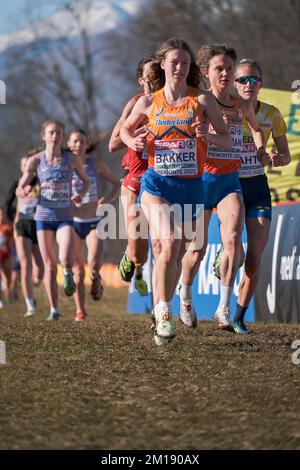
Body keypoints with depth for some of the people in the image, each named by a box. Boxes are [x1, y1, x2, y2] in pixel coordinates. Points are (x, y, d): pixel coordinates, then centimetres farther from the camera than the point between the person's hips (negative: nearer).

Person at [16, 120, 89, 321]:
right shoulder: (36, 160, -2)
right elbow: (19, 190, -1)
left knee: (66, 260, -26)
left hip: (65, 218, -1)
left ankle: (68, 273, 7)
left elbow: (86, 181, 13)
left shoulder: (71, 159, -2)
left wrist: (81, 194, -9)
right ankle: (54, 310, 13)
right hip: (44, 216, 1)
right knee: (50, 266, 3)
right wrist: (24, 191, -25)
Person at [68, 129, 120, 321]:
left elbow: (118, 184, 8)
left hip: (95, 223, -1)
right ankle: (80, 311, 11)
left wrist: (110, 198, -12)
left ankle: (96, 278, 15)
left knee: (94, 263, -21)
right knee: (78, 270, 0)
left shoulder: (97, 165, -1)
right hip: (74, 223, 1)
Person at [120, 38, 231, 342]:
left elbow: (227, 139, 2)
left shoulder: (202, 100, 0)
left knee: (178, 251, 10)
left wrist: (207, 135, -19)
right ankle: (164, 312, -13)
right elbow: (125, 129, 20)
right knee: (169, 245, -22)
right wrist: (133, 142, -3)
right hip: (157, 183, -2)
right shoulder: (148, 103, 3)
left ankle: (161, 310, 30)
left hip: (190, 186, 2)